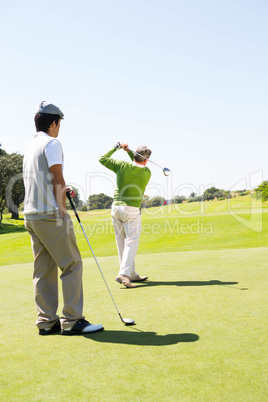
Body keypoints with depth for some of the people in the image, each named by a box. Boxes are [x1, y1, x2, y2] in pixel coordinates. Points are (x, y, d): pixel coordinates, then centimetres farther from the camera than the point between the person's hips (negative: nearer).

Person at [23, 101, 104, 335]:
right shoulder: (52, 143, -7)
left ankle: (47, 321, 12)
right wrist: (62, 209, -9)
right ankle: (72, 320, -2)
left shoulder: (30, 147, 20)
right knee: (71, 265, -4)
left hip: (31, 215, 9)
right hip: (50, 215, -9)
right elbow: (58, 179, -13)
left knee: (43, 269, 9)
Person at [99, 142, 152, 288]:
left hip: (116, 207, 4)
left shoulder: (122, 166, -4)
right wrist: (129, 152, 19)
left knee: (122, 243, 9)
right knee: (132, 242, -3)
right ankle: (123, 274, -17)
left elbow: (103, 159, 9)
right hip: (132, 210, -3)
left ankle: (132, 274, 17)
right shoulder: (147, 173, -2)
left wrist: (116, 147, 16)